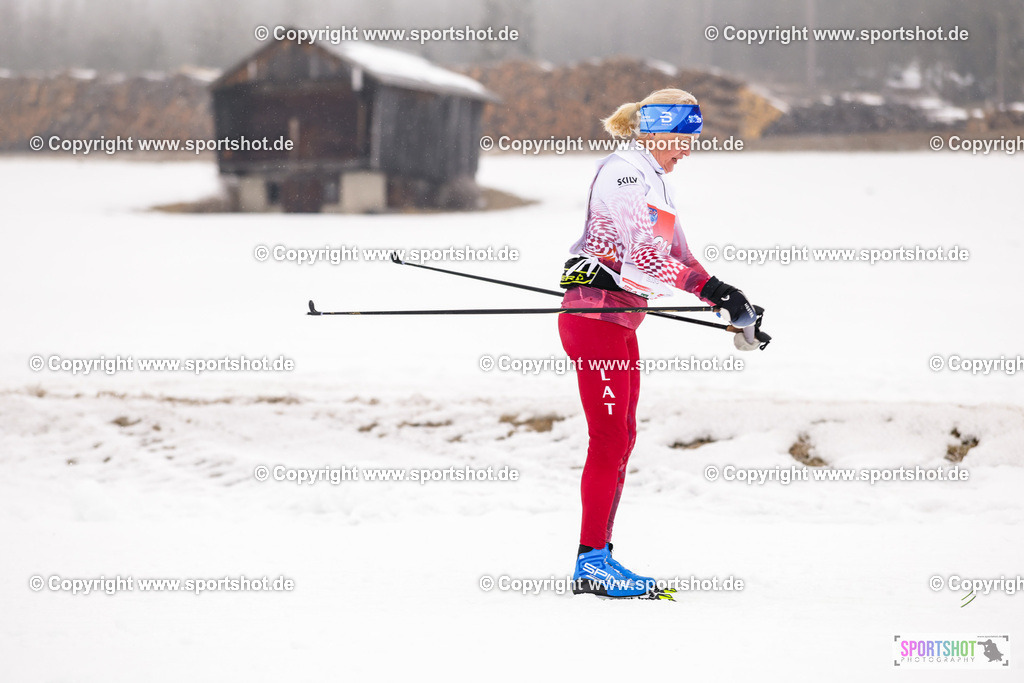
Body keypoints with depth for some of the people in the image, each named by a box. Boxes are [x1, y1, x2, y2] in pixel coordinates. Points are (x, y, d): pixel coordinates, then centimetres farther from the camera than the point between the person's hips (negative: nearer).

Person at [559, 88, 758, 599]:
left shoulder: (650, 180, 20)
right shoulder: (624, 170, -11)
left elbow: (676, 255, 21)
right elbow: (643, 254, -22)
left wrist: (732, 304, 11)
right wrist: (708, 288, -24)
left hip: (619, 320, 10)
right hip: (594, 313, -10)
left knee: (621, 438, 10)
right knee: (610, 437, -10)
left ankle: (598, 557, 13)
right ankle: (592, 561, -8)